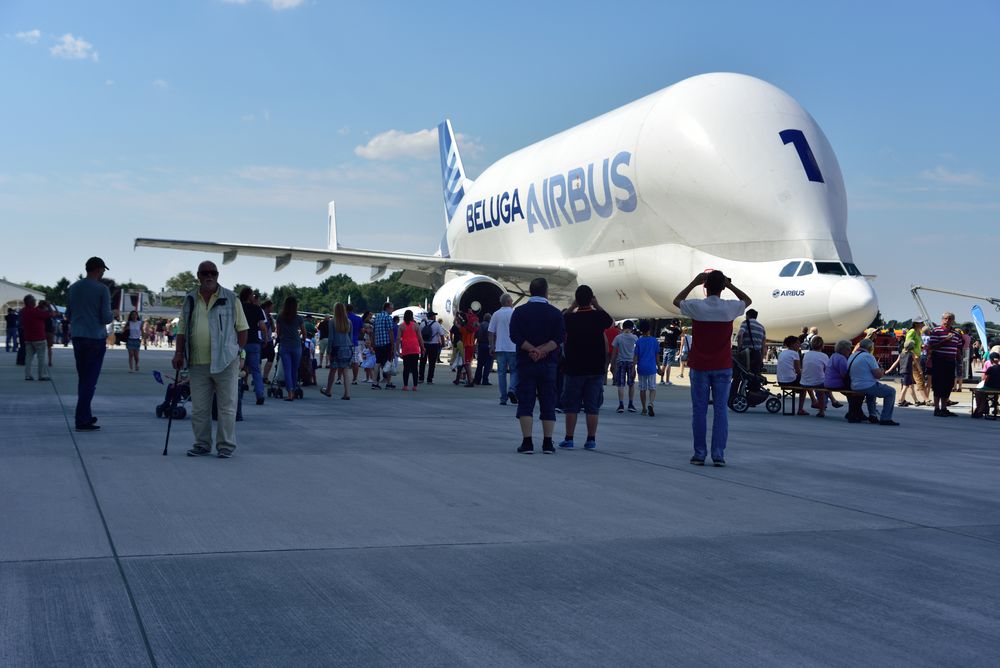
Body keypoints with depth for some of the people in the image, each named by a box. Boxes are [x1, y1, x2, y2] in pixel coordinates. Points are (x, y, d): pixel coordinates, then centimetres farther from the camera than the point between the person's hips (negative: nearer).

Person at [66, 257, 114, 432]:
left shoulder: (73, 288, 10)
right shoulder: (102, 289, -8)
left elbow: (68, 315, 16)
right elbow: (106, 318, -12)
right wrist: (113, 315, 9)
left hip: (77, 337, 6)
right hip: (96, 338, -6)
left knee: (83, 378, 16)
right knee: (90, 380, -4)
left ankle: (85, 416, 21)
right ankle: (82, 419, -8)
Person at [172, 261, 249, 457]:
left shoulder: (230, 299, 4)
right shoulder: (190, 301, 11)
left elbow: (242, 328, 5)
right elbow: (182, 330, 14)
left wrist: (238, 351, -1)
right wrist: (179, 353, 3)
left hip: (225, 361, -3)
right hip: (198, 363, 3)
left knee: (226, 407, 0)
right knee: (199, 408, 7)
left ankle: (226, 445, 8)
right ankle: (202, 444, 18)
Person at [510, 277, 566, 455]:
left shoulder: (520, 311, 1)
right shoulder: (555, 313, 2)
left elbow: (515, 336, -10)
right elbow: (559, 337, -9)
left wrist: (532, 349, -12)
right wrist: (543, 350, -14)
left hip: (525, 362, -1)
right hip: (548, 364, 1)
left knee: (525, 403, 1)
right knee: (548, 403, 6)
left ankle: (527, 442, -5)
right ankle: (547, 443, 4)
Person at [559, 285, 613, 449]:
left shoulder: (570, 318, -10)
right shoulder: (599, 316, -7)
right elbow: (612, 322, 16)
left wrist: (572, 306, 7)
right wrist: (597, 306, 12)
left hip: (574, 368, -1)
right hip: (596, 368, 1)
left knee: (571, 406, 7)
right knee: (592, 406, 6)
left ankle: (569, 438, 7)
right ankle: (591, 439, 6)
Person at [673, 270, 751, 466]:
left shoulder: (696, 307, -10)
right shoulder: (730, 308, -7)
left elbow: (676, 300, 12)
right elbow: (747, 300, 16)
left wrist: (693, 283, 12)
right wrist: (730, 285, 10)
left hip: (700, 367, 0)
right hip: (723, 367, 0)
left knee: (699, 410, 5)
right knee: (720, 409, 3)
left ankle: (699, 453, 6)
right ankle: (719, 454, -1)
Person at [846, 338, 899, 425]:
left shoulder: (852, 357, 13)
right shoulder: (868, 356, -13)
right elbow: (878, 375, -18)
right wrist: (882, 371, 5)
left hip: (855, 387, 9)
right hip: (868, 387, -9)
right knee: (891, 392, 3)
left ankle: (872, 415, 33)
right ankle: (885, 418, -1)